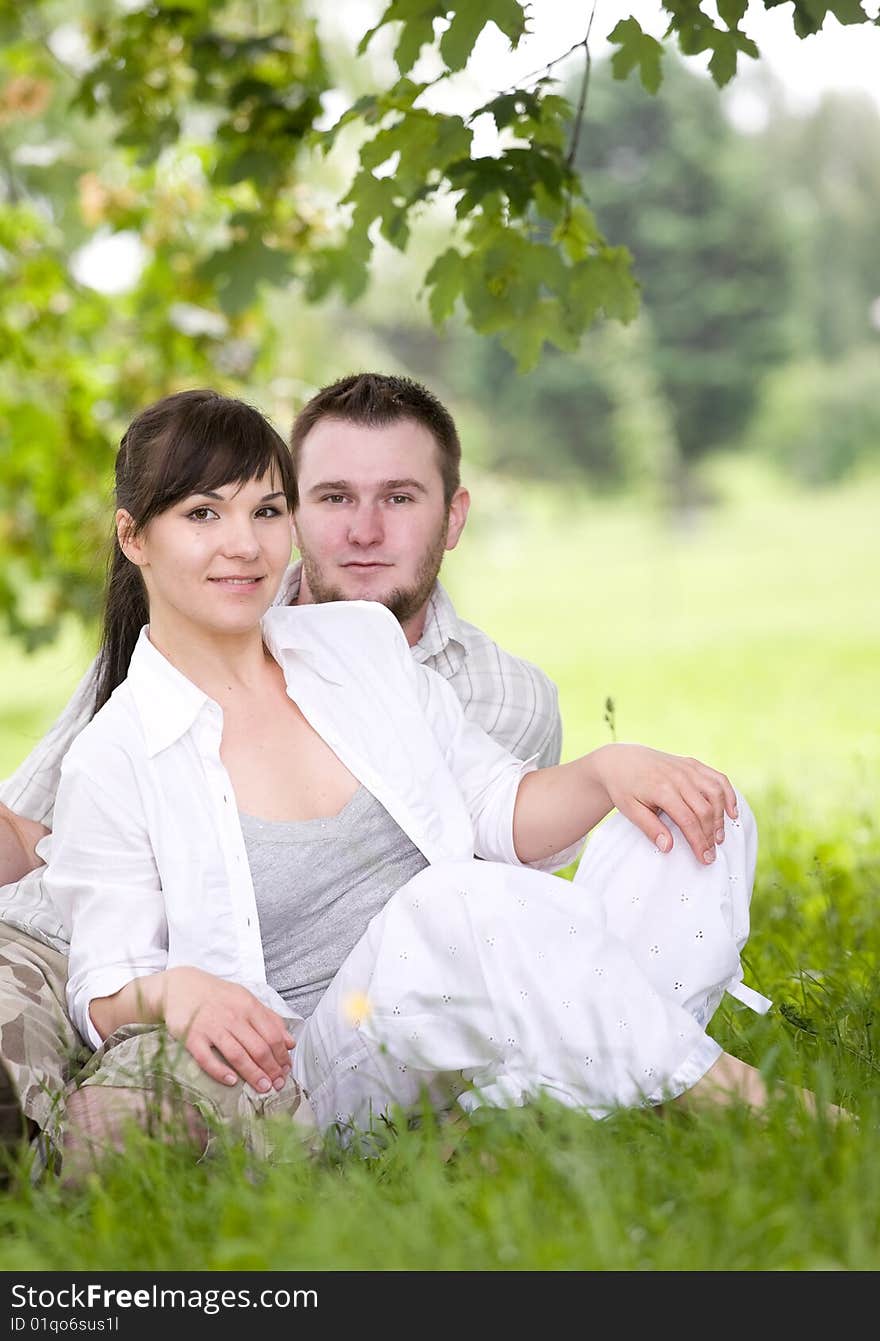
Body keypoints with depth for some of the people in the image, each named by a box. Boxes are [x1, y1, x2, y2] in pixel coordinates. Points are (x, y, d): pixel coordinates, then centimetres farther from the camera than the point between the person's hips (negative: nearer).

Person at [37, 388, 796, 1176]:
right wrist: (179, 991, -23)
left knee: (698, 819, -11)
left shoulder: (362, 642, 12)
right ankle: (729, 1095, -27)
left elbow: (504, 815, 14)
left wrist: (606, 769, -7)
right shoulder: (111, 764, -2)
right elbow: (107, 989, 0)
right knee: (454, 899, -36)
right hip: (327, 1071, -6)